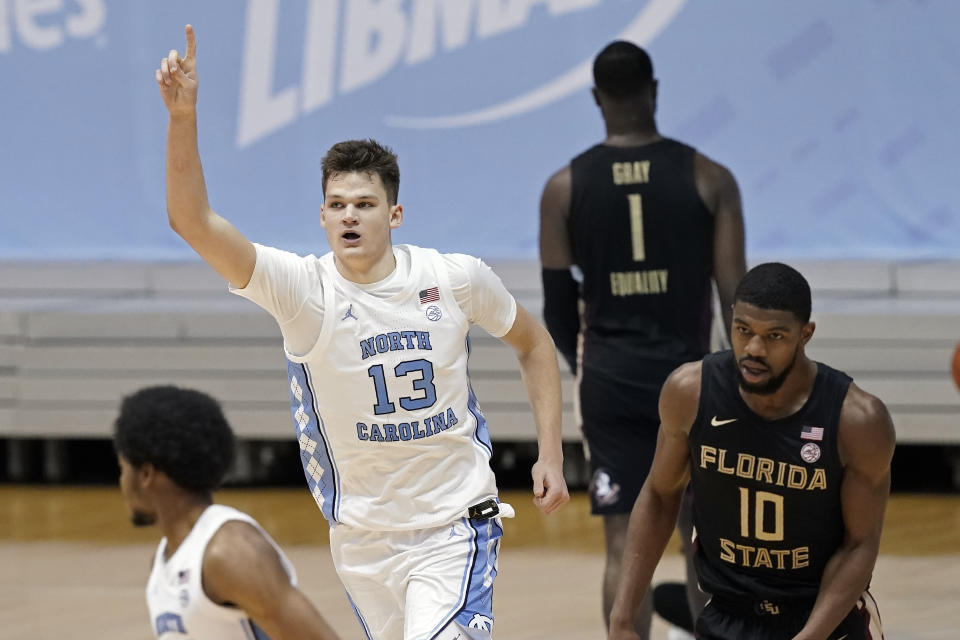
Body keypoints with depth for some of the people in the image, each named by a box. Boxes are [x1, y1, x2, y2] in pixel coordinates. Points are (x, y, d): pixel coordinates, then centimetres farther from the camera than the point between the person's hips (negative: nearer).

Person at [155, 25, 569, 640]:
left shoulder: (455, 278, -7)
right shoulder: (302, 288, -12)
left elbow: (534, 343, 12)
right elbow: (193, 221, -24)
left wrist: (550, 456, 4)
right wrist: (183, 116, -38)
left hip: (455, 525, -2)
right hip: (363, 536, 2)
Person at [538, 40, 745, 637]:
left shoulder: (565, 186, 0)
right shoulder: (708, 178, -3)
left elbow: (559, 307, 4)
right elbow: (736, 297, -6)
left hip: (610, 378, 1)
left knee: (625, 543, 1)